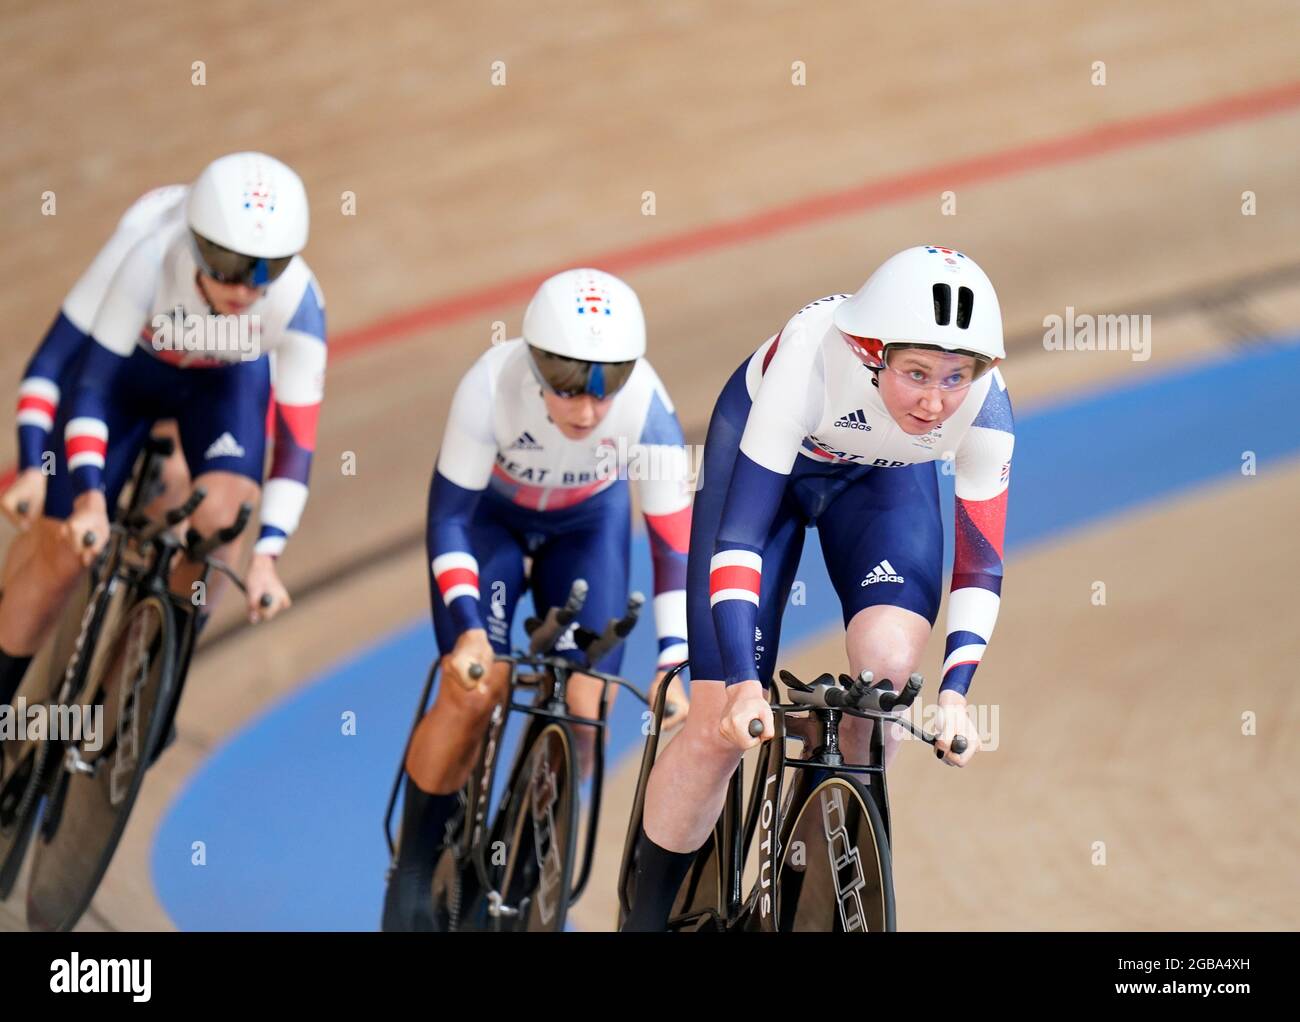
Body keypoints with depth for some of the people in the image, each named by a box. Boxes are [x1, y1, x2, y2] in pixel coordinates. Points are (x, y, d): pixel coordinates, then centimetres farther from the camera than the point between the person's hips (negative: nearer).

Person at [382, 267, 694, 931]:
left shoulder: (646, 408, -34)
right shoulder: (492, 386, -38)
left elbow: (674, 541, -26)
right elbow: (448, 514, -27)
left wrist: (674, 663, -33)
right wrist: (467, 628, -38)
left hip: (588, 526, 2)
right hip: (490, 513, -1)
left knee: (582, 712, -11)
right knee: (472, 692, -18)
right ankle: (412, 876, 3)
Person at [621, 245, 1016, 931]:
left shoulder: (985, 408, -32)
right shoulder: (809, 361, -41)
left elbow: (979, 567, -20)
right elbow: (740, 534, -39)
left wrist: (954, 692, -33)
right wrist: (744, 684, -47)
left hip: (884, 481, 2)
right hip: (767, 450, -2)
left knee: (888, 666, -24)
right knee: (721, 727, -10)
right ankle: (644, 913, 11)